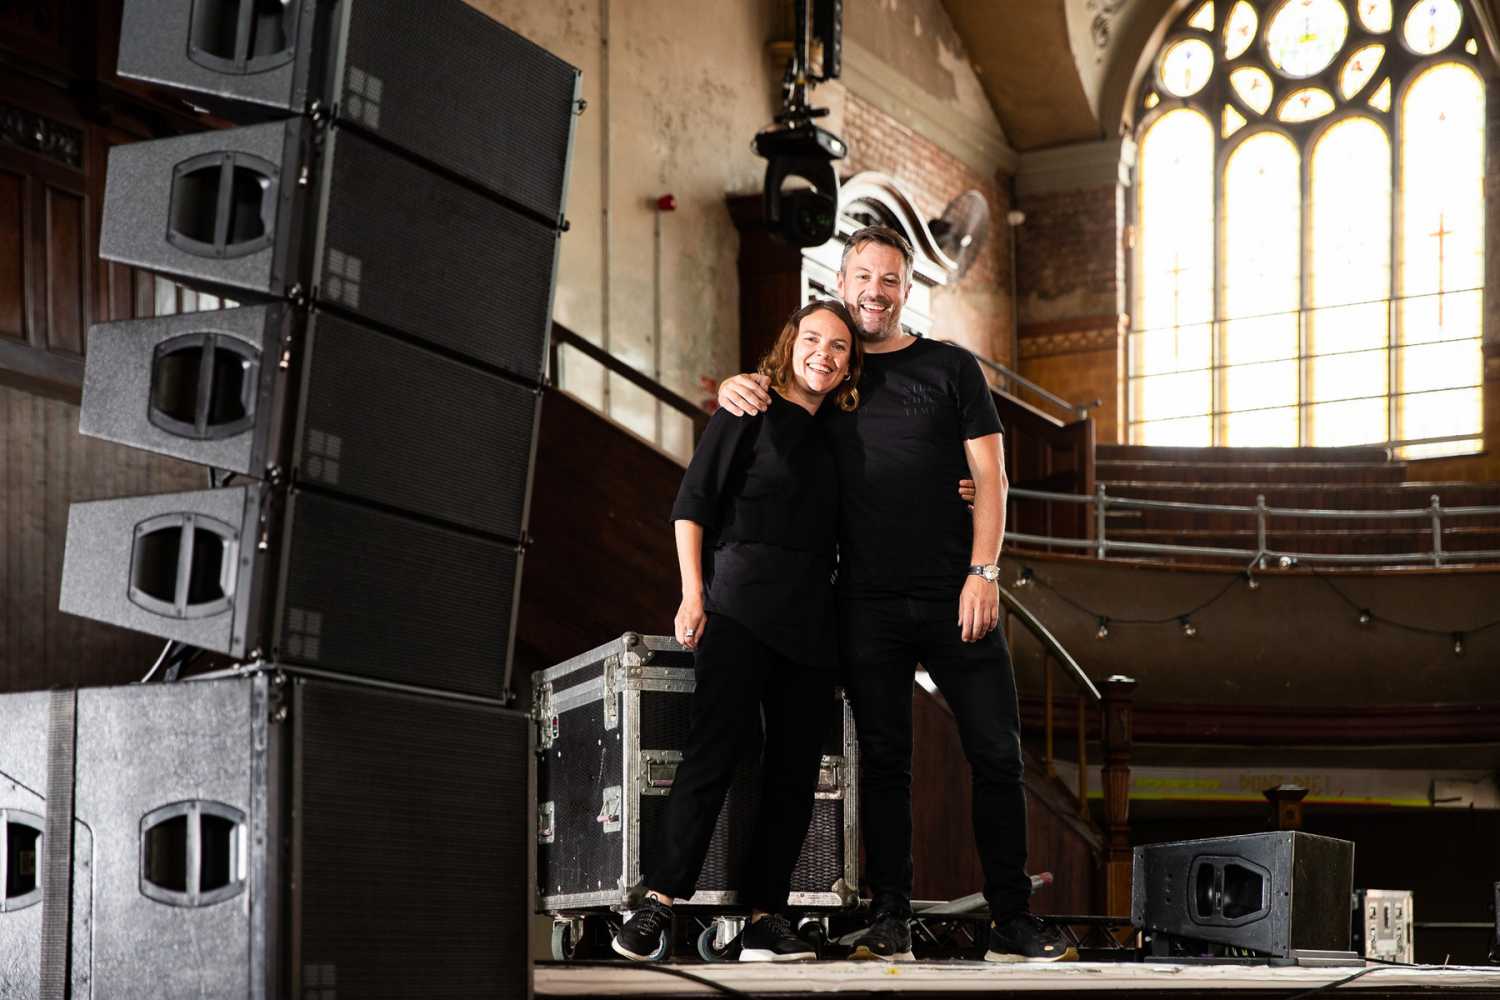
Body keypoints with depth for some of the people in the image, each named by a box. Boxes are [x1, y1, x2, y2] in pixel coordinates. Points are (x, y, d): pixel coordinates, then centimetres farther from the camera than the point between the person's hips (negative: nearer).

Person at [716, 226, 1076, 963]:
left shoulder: (951, 368, 8)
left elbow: (989, 477, 3)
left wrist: (982, 572, -8)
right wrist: (733, 389, -1)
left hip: (954, 597, -1)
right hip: (868, 604, 1)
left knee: (996, 753, -2)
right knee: (882, 760, 3)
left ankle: (1012, 920, 6)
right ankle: (888, 921, 8)